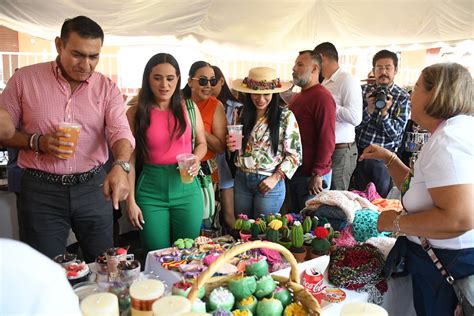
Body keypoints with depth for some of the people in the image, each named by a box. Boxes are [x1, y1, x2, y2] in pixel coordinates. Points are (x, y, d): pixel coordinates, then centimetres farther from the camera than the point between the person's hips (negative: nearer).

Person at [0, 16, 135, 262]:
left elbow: (120, 131, -14)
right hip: (41, 190, -1)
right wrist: (38, 142, -16)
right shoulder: (24, 79, -2)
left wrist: (120, 166, -34)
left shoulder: (107, 88, -1)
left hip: (94, 186, 1)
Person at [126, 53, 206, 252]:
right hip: (150, 190, -1)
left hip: (186, 187, 2)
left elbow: (202, 143, 13)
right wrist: (131, 201, -4)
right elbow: (130, 159, -1)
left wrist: (196, 160, -9)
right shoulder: (135, 114, -2)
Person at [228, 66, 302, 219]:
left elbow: (294, 154, -6)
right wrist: (231, 146, -7)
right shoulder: (242, 114, 4)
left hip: (269, 183, -4)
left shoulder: (285, 116, -7)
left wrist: (275, 178, -15)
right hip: (241, 179, 4)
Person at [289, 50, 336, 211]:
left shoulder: (322, 97, -14)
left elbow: (327, 141, -20)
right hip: (295, 172, 9)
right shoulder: (297, 97, 15)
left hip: (313, 176, -9)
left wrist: (317, 175, -21)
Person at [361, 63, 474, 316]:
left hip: (451, 264, -10)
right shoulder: (448, 133, 11)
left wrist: (396, 222, -22)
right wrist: (389, 159, 9)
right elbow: (416, 188, 19)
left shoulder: (449, 139, -23)